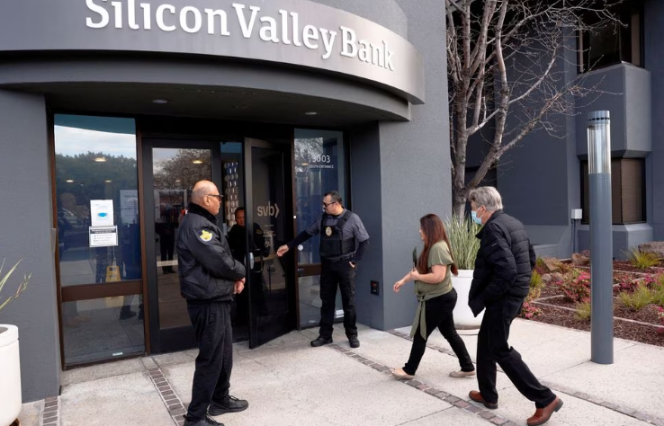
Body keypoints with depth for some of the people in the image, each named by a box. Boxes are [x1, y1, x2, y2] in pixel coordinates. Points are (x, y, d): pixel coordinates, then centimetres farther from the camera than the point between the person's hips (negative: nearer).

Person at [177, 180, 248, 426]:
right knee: (210, 358, -2)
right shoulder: (197, 225, -19)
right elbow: (219, 261, -25)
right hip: (208, 302, -11)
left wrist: (236, 277, -1)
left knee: (224, 353, 20)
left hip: (217, 299, 11)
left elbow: (221, 258, 16)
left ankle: (220, 400, 36)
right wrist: (240, 272, -6)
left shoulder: (204, 223, 16)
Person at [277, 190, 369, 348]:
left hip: (345, 265, -4)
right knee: (327, 301, 10)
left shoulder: (352, 218, -9)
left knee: (348, 301, 5)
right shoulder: (323, 218, 4)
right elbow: (307, 233, 11)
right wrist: (289, 246, 9)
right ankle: (325, 335, 20)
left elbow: (364, 241, -6)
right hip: (327, 265, 4)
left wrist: (355, 261, -8)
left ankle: (352, 335, 19)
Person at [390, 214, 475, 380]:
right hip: (441, 298, 10)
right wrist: (403, 280, 11)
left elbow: (438, 277, -29)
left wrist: (417, 277, -17)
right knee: (450, 333, 17)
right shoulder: (431, 247, 10)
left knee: (420, 335, 2)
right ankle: (467, 367, 26)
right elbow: (419, 268, 16)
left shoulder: (438, 248, -23)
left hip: (439, 300, -10)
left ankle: (408, 371, 16)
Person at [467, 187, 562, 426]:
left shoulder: (493, 228, -21)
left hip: (502, 299, -10)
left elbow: (506, 270, -29)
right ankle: (488, 395, 32)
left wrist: (479, 300, -21)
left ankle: (545, 399, 7)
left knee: (501, 350, 2)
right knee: (486, 342, 20)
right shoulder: (514, 223, 10)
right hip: (515, 295, 10)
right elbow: (531, 258, 18)